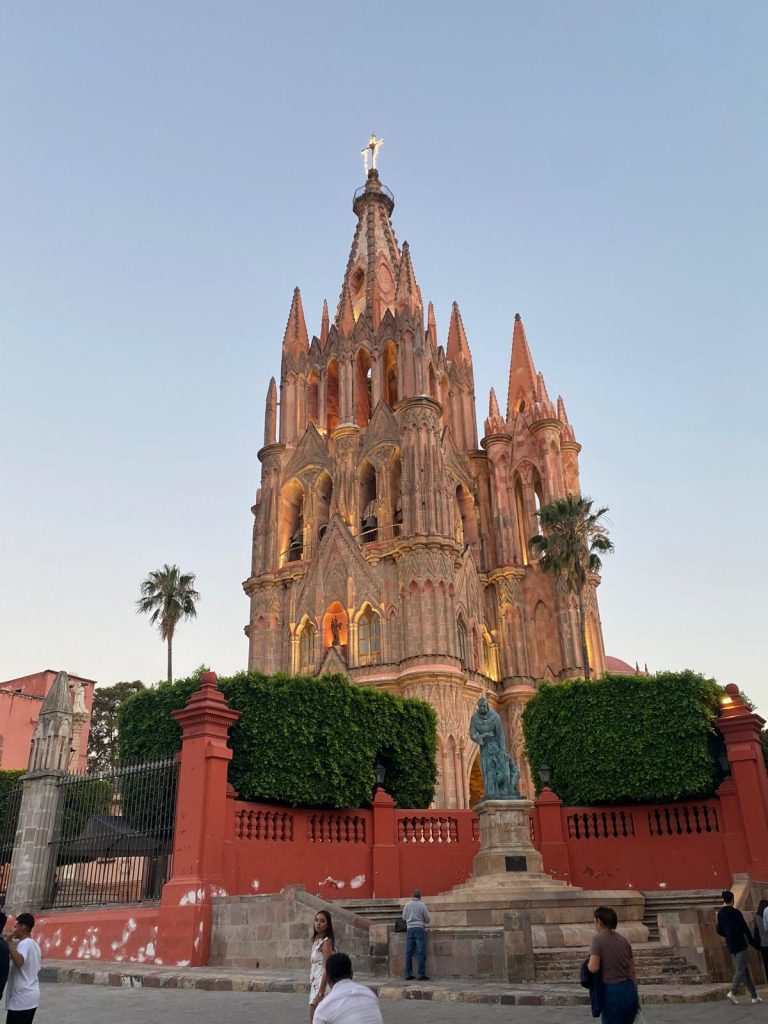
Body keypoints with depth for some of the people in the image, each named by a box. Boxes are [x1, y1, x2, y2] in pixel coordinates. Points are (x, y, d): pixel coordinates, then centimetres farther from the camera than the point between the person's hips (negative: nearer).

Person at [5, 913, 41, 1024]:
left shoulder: (24, 943, -14)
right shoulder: (34, 944, 15)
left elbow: (19, 961, -35)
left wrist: (10, 941, -25)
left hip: (21, 999, -9)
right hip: (32, 995, 9)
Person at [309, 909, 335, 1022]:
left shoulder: (326, 942, -14)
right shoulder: (316, 941, 12)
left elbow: (327, 969, -19)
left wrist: (320, 993, -21)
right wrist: (311, 985, 18)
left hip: (323, 984, -9)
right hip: (316, 984, 9)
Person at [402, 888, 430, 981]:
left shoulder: (407, 904, 3)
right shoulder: (422, 905, -4)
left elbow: (404, 917, 11)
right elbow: (427, 920, 2)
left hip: (409, 929, 3)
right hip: (419, 929, -3)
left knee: (409, 953, 8)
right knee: (421, 953, -1)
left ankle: (408, 974, 10)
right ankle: (421, 974, -4)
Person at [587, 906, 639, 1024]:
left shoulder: (598, 939, -9)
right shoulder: (623, 940, 10)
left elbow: (593, 968, -19)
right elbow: (632, 971, 13)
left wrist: (587, 964, 3)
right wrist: (635, 995, 21)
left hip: (612, 992, -6)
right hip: (629, 989, 6)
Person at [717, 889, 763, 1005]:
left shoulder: (720, 913, 6)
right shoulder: (735, 913, -15)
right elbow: (745, 928, -13)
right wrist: (751, 941, 2)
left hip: (731, 946, 7)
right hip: (740, 945, -7)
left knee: (745, 970, 13)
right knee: (741, 970, -4)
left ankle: (754, 996, 15)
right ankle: (732, 992, -15)